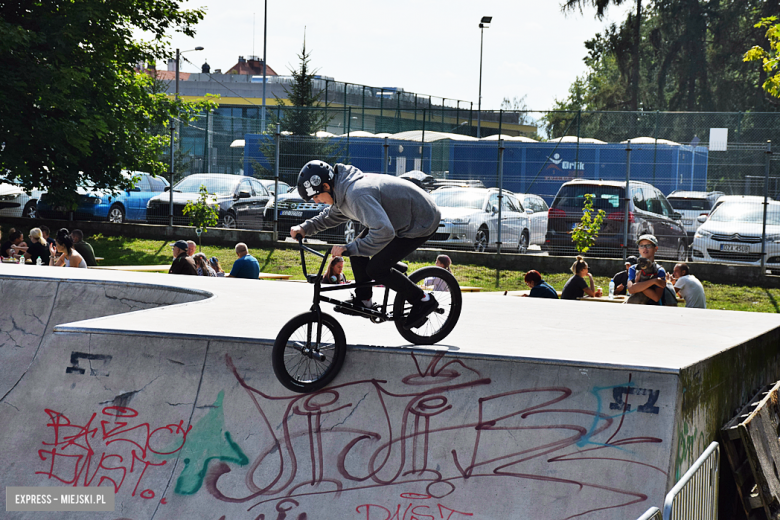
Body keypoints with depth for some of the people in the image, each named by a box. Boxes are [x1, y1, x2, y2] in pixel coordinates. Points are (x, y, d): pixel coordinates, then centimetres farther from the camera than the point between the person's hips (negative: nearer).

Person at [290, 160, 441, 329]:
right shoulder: (343, 190, -1)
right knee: (357, 252, 6)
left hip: (422, 221, -10)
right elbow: (330, 216, 22)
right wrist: (305, 228, 8)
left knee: (376, 269, -13)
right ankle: (363, 301, 21)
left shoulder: (357, 194, -32)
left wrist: (349, 249, -38)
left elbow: (383, 232, -41)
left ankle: (423, 301, 2)